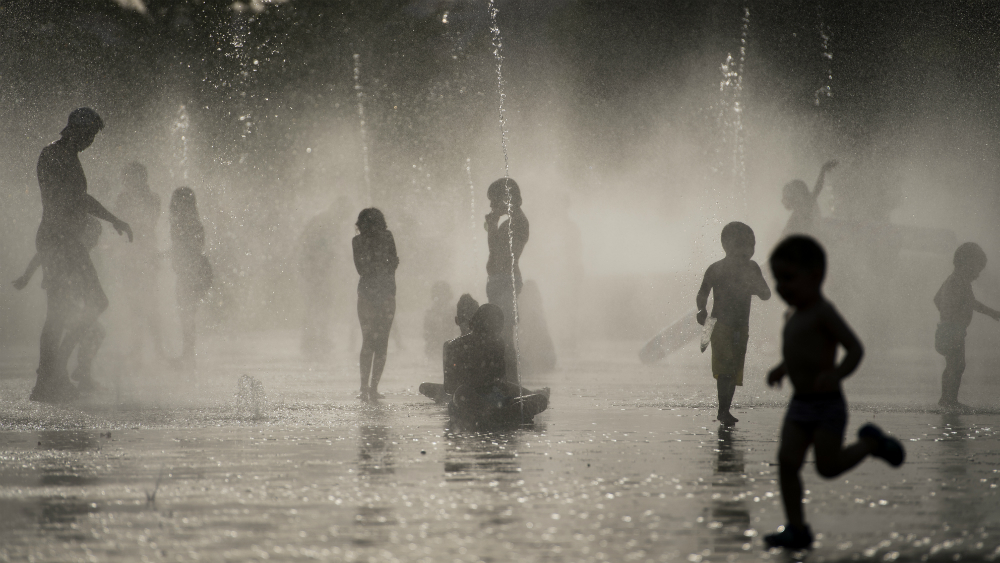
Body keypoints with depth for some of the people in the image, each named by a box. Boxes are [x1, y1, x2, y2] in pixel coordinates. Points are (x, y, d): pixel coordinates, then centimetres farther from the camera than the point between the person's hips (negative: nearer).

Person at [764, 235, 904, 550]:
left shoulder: (823, 313, -15)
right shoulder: (797, 315, 11)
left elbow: (855, 349, -20)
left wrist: (836, 374, -34)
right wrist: (782, 369, 22)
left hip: (827, 405, -8)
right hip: (800, 404, 8)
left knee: (828, 466, -2)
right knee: (787, 461, -6)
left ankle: (871, 443, 25)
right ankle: (797, 529, -4)